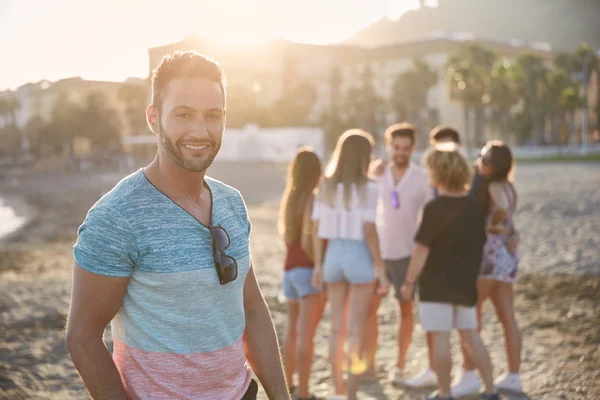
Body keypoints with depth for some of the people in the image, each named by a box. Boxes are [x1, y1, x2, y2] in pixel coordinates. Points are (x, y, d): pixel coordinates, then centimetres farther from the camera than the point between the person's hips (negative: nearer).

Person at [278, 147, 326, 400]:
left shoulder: (289, 197, 8)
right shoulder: (312, 199, -14)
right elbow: (307, 241, -21)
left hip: (290, 268, 8)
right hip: (309, 269, -8)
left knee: (292, 329, 19)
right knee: (306, 334, -6)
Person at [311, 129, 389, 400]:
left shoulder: (326, 186, 3)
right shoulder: (368, 188, -11)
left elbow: (318, 229, 3)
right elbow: (369, 231, -15)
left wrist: (318, 265, 10)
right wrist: (380, 269, -9)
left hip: (334, 255, 5)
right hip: (360, 256, -5)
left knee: (337, 328, 13)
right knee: (356, 329, 3)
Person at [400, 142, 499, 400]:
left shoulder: (435, 208, -16)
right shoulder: (474, 206, 4)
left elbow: (422, 250, -17)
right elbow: (480, 244, 12)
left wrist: (409, 282, -9)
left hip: (436, 284, -7)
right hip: (466, 283, 7)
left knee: (440, 338, 2)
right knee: (471, 335, 15)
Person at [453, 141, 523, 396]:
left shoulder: (495, 186, -14)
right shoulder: (507, 186, 12)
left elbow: (502, 209, -34)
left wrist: (492, 226, -18)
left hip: (490, 254, -9)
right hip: (507, 255, 9)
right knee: (508, 318, 10)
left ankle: (469, 375, 1)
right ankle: (513, 377, 16)